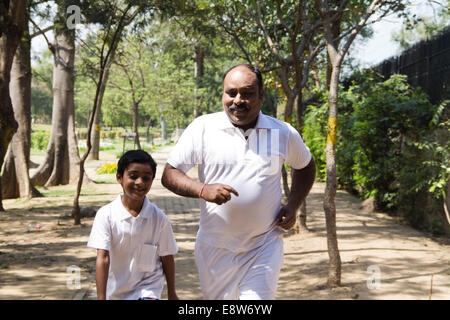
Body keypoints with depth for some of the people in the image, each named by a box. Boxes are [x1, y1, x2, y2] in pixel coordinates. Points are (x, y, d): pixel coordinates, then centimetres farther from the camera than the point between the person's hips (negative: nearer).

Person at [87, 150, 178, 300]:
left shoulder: (159, 218, -11)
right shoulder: (106, 215, -14)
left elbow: (167, 259, 1)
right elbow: (103, 258, -19)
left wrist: (172, 294, 9)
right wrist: (101, 297, -24)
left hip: (148, 289, -1)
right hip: (115, 292, 1)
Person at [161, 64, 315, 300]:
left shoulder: (283, 133, 1)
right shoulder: (202, 128, -5)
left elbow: (305, 167, 19)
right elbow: (169, 175, -5)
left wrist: (292, 206, 3)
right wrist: (203, 190, -24)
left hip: (264, 247, 0)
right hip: (215, 249, 1)